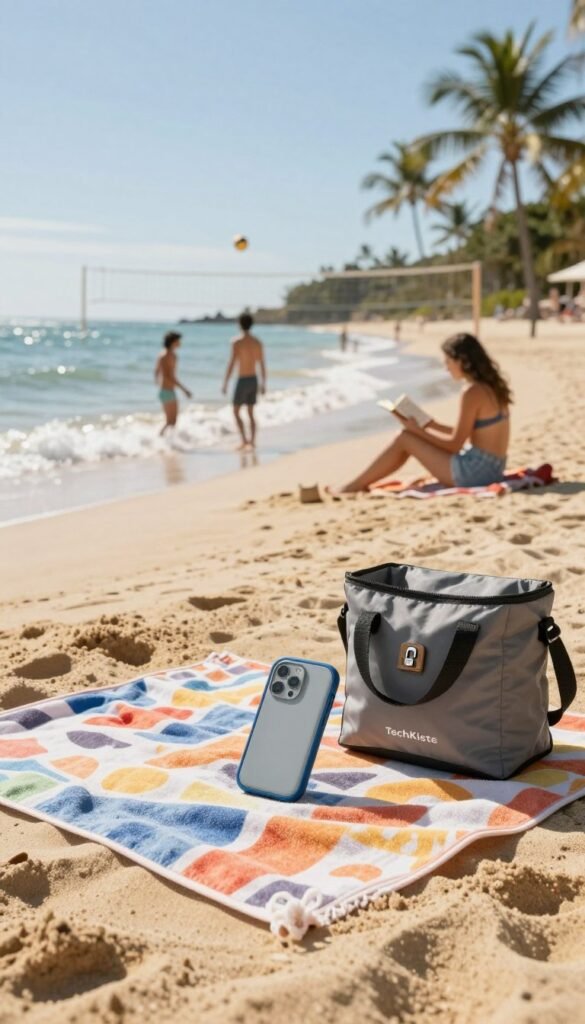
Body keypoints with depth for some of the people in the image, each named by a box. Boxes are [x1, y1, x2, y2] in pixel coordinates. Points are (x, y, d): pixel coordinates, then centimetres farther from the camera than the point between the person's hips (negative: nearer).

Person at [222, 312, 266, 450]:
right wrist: (263, 384, 15)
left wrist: (225, 384, -11)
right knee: (250, 413, 14)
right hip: (254, 380, 6)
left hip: (242, 381, -6)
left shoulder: (237, 342, -15)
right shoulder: (258, 342, 3)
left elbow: (231, 365, -17)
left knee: (236, 412, 5)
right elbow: (262, 365, 7)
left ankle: (244, 441, -6)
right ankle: (252, 442, 12)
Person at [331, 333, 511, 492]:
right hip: (489, 468, 9)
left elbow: (454, 445, -15)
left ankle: (354, 486, 11)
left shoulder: (473, 392, -18)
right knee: (412, 438, 16)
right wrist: (430, 425, 14)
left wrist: (418, 430, -3)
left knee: (404, 439, 0)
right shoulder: (490, 386, 10)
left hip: (473, 470, -9)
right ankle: (362, 484, 20)